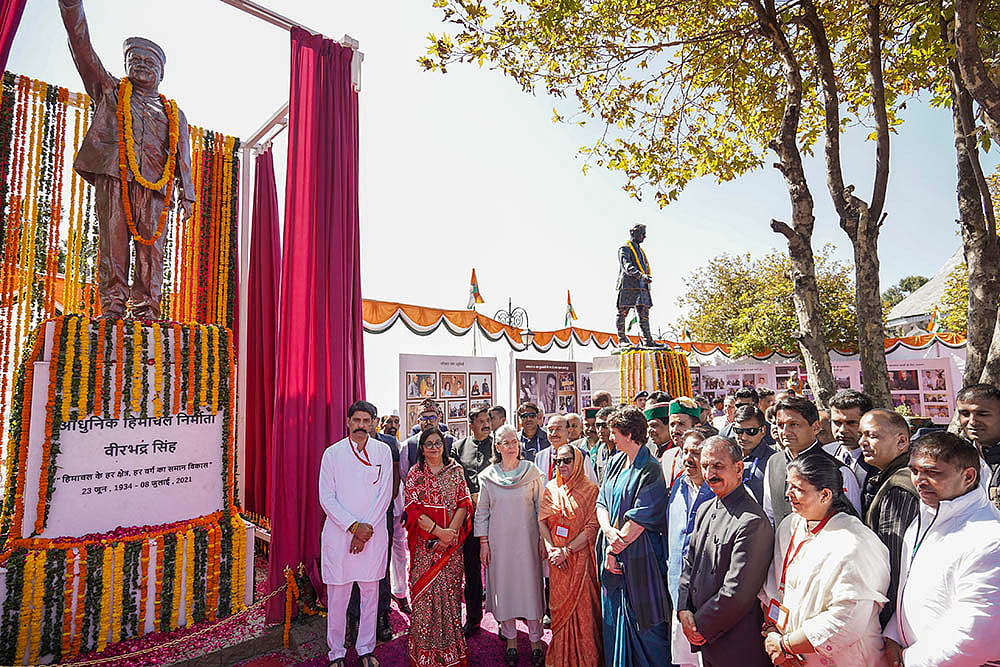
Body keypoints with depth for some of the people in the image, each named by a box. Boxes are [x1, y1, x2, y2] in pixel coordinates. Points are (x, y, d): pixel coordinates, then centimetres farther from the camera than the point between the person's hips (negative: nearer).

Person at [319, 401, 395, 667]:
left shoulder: (383, 452, 1)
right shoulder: (333, 453, -2)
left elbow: (385, 494, -1)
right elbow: (326, 498, -4)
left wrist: (366, 529, -8)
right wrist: (353, 526, -12)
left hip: (373, 534, 1)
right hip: (339, 533, -1)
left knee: (370, 593, 10)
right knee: (337, 595, 6)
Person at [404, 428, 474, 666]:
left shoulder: (456, 471, 5)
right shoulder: (415, 474, 2)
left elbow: (464, 504, 1)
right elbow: (413, 509, -5)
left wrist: (450, 532, -12)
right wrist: (438, 531, -14)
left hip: (452, 542, 1)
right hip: (424, 542, -1)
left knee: (450, 590, 5)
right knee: (425, 591, 0)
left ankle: (451, 646, 20)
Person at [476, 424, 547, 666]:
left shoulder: (532, 472, -2)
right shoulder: (488, 476, 0)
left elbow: (540, 508, 2)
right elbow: (481, 512, 6)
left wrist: (543, 539, -1)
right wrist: (483, 542, 1)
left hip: (526, 538, -1)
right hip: (499, 541, 1)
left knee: (530, 585, 3)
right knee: (503, 588, 7)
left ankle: (535, 641, 19)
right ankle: (511, 641, 24)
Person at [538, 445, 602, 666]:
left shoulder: (590, 490, -8)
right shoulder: (551, 489, 5)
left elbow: (592, 528, -12)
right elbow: (542, 521, 3)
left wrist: (567, 550, -16)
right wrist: (551, 549, -10)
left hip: (580, 557, -3)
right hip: (557, 558, 4)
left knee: (583, 605, 1)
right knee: (560, 605, 11)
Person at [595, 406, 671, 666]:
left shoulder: (650, 471, -16)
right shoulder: (615, 463, 7)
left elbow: (640, 519, -18)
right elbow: (602, 502, 6)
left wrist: (615, 548, -13)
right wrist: (609, 530, -11)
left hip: (637, 555, -7)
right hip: (612, 551, 7)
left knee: (642, 623, 5)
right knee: (613, 618, 18)